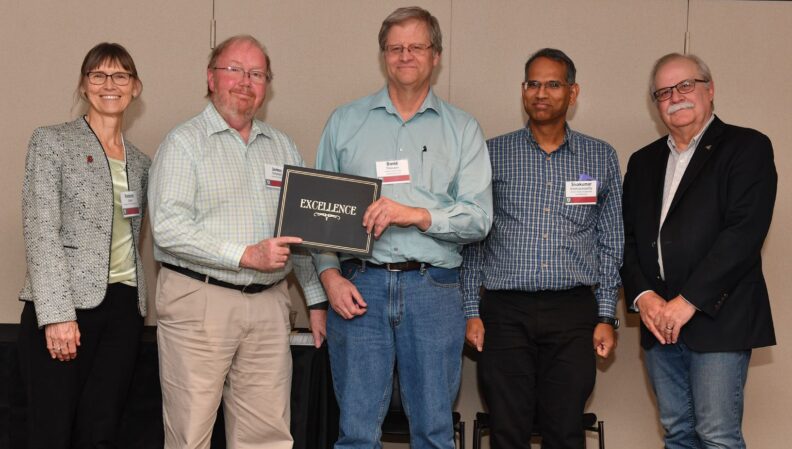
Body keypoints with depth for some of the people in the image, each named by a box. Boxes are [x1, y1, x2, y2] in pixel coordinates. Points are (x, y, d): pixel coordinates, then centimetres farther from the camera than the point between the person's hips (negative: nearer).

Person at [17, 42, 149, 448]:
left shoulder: (140, 162, 17)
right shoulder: (51, 142, 2)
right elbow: (40, 231, -8)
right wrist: (56, 314, -17)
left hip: (124, 308, 5)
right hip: (63, 307, -4)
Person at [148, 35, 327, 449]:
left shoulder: (282, 147, 16)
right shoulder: (184, 143, -1)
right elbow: (169, 228, -13)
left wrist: (317, 300, 11)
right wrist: (247, 255, -19)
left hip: (268, 303, 5)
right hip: (198, 301, -4)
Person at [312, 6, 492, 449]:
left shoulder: (462, 129, 8)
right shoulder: (345, 122, 11)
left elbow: (479, 217, -1)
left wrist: (415, 215, -16)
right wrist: (329, 274, -4)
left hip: (434, 291, 0)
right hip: (358, 287, 0)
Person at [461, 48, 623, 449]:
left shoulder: (601, 158, 9)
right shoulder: (494, 154, 6)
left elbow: (611, 244, 10)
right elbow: (473, 238, 7)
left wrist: (607, 316, 4)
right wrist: (472, 312, 1)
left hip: (573, 313, 1)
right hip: (506, 311, 0)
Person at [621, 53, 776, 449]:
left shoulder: (747, 148, -2)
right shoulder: (643, 162, 17)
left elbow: (745, 231, -13)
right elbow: (627, 237, 13)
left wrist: (688, 301, -17)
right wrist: (642, 295, -5)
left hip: (717, 320, -6)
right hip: (659, 323, 6)